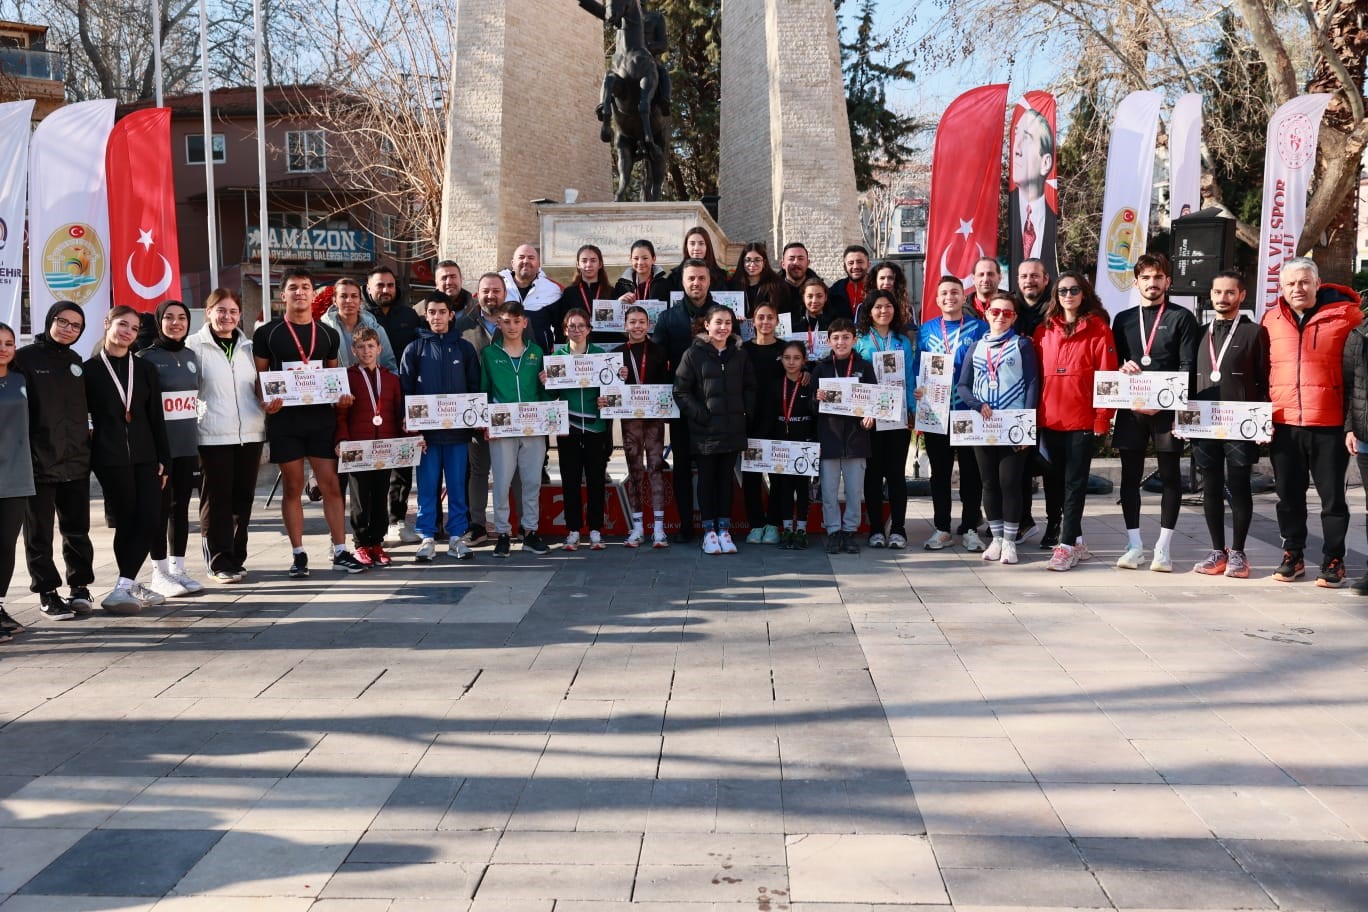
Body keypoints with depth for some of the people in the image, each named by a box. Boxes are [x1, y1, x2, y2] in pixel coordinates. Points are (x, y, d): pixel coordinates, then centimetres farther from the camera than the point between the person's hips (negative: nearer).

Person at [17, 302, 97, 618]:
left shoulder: (76, 362, 12)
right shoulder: (25, 358, -4)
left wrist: (85, 442, 12)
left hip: (76, 462, 5)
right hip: (38, 462, -5)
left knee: (77, 530, 11)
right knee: (39, 534, 4)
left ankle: (80, 586, 22)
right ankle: (47, 592, 12)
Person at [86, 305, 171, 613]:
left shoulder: (145, 369, 12)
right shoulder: (90, 369, 2)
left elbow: (156, 417, 11)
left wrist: (163, 458, 6)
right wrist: (87, 452, -5)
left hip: (144, 455, 4)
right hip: (110, 457, -4)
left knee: (150, 519, -7)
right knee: (127, 521, -2)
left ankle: (127, 586, -1)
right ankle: (127, 586, 4)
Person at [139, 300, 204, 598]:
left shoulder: (190, 355, 12)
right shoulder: (147, 357, -5)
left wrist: (197, 437, 17)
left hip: (188, 444, 5)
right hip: (159, 444, -5)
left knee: (181, 506, 9)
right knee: (161, 507, -1)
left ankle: (178, 567, 16)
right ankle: (159, 572, 5)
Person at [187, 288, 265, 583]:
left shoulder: (248, 346, 15)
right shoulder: (195, 345, 0)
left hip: (250, 433, 5)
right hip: (213, 435, -5)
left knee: (243, 498, 8)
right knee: (216, 500, -2)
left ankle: (237, 558, 17)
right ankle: (220, 562, 4)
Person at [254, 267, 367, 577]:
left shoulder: (327, 335, 12)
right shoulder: (266, 334, 3)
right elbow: (259, 377, 3)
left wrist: (342, 397, -2)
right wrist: (265, 402, -16)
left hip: (321, 418, 2)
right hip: (285, 420, -2)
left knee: (331, 484, 0)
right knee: (292, 487, 4)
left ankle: (340, 551, 6)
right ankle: (298, 554, 10)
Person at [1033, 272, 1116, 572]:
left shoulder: (1098, 329, -2)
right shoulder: (1044, 330, 10)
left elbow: (1106, 376, -5)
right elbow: (1037, 375, 11)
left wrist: (1102, 418, -11)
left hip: (1082, 419, -5)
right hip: (1050, 419, 5)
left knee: (1074, 482, -2)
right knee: (1054, 481, 8)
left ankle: (1067, 546, 0)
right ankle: (1076, 541, 20)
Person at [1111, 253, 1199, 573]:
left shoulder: (1182, 318, 4)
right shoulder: (1123, 319, 15)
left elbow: (1188, 367, -3)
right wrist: (1122, 369, -8)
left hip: (1167, 408, -3)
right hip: (1131, 408, 3)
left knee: (1170, 474, 1)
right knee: (1130, 475, 4)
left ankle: (1163, 547, 7)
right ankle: (1134, 544, 12)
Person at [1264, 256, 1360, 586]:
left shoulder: (1345, 315, -2)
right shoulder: (1271, 320, 7)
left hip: (1329, 425, -3)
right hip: (1283, 425, 3)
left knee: (1332, 496, 5)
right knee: (1289, 495, 11)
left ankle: (1333, 561, 15)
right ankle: (1293, 556, 23)